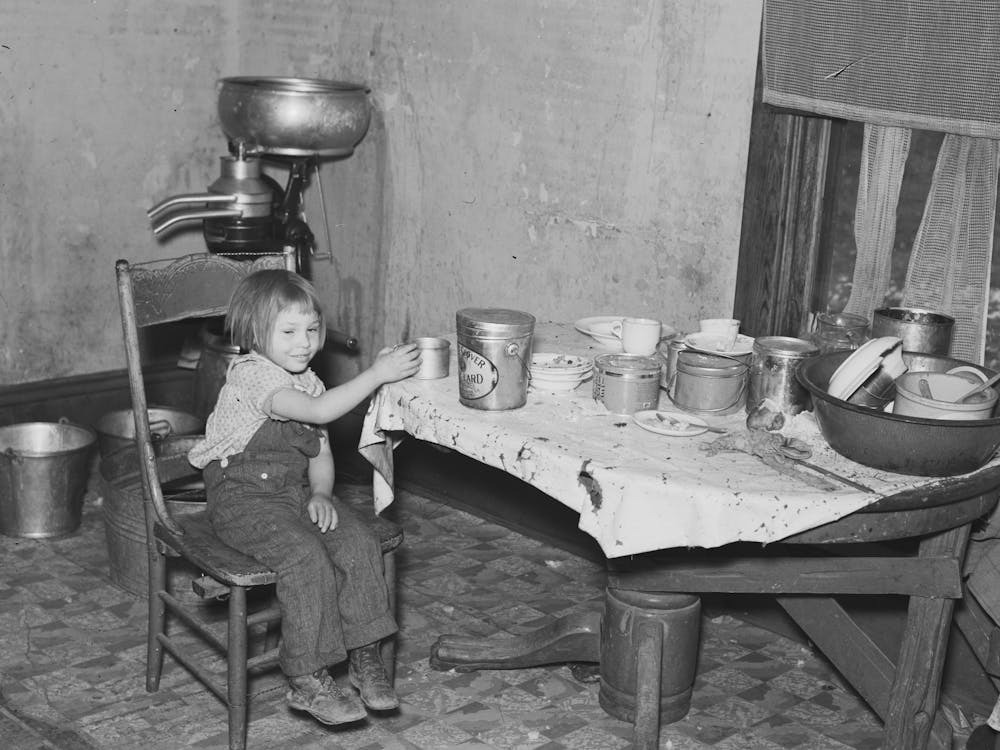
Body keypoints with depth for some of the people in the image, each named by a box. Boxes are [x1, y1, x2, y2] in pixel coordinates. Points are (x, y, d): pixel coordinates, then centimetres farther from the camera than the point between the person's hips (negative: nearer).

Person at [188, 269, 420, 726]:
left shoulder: (306, 381, 12)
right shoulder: (252, 375, -16)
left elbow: (320, 452, 16)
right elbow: (319, 411, -29)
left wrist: (320, 494, -5)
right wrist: (377, 374, -28)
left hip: (297, 492, 8)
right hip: (243, 498, -7)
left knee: (359, 543, -13)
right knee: (306, 556, -28)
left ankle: (364, 658, -3)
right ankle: (307, 681, -18)